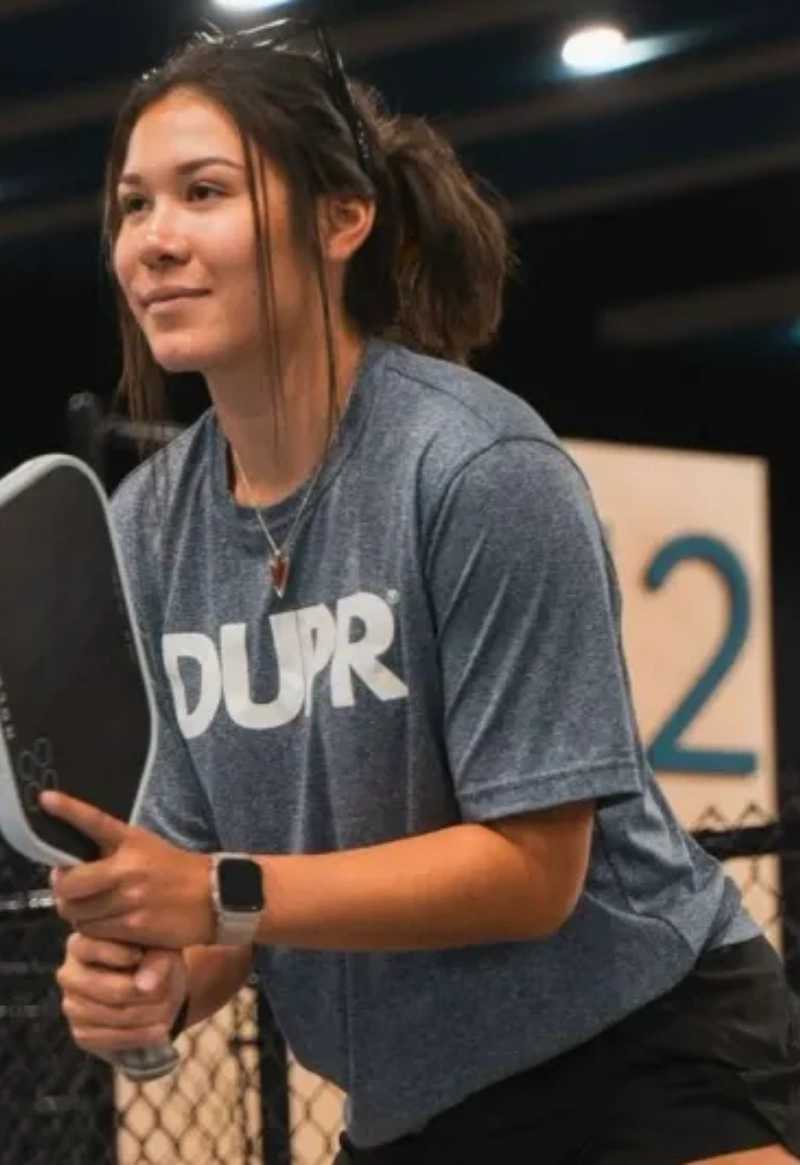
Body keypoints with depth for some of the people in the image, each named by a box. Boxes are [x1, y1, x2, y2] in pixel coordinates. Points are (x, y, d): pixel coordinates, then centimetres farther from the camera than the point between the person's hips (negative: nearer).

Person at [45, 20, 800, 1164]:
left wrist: (226, 896, -27)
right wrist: (158, 980, -19)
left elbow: (532, 867, -21)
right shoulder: (146, 529, -3)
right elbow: (207, 869, 1)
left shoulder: (479, 466, -21)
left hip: (650, 1068, -6)